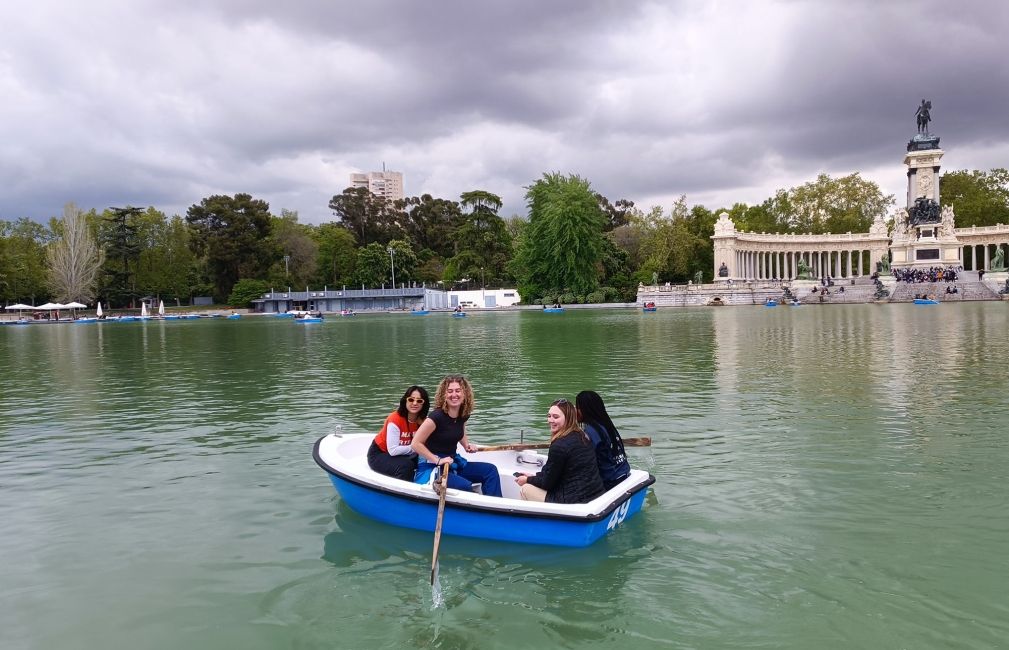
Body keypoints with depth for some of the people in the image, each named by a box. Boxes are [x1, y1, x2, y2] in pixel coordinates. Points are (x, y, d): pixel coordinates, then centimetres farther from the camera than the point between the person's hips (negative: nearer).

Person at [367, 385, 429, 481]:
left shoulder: (422, 421, -9)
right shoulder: (395, 419, -26)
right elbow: (393, 450, -28)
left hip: (399, 454, 6)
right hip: (378, 455, -6)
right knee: (406, 466, -31)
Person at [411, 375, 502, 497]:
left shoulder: (463, 415, 2)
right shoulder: (437, 416, -20)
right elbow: (416, 443, -21)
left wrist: (467, 445, 8)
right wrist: (438, 460, -21)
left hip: (454, 463, 8)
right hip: (432, 467, -8)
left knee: (490, 470, -2)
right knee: (465, 486, -30)